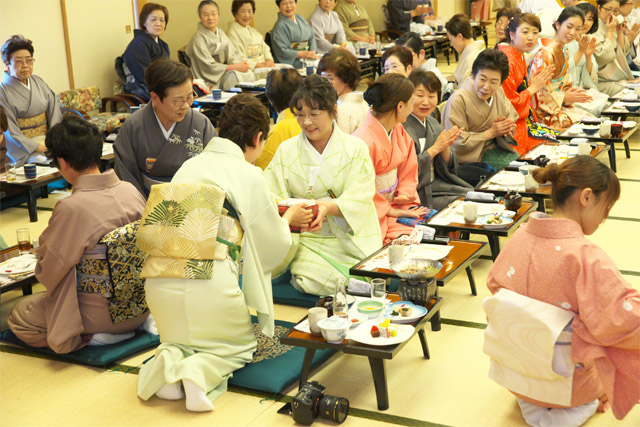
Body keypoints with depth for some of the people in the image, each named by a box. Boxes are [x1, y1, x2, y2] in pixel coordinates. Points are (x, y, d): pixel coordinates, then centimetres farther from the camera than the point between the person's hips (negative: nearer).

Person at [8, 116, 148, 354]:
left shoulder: (70, 209, -25)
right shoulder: (131, 191, -8)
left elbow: (46, 271, -12)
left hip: (100, 314, -7)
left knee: (18, 316, 15)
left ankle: (90, 338, -1)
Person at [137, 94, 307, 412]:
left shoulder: (190, 165, 13)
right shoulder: (248, 175, -2)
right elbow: (273, 245, 5)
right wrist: (287, 219, 29)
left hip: (159, 284, 5)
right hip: (210, 286, -5)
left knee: (181, 337, 32)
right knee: (240, 345, 22)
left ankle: (171, 356, -4)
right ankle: (200, 372, -10)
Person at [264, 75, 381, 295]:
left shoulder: (355, 148, 2)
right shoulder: (286, 151, 7)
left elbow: (358, 202, -8)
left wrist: (329, 207, -29)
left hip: (350, 238, 0)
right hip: (307, 239, 0)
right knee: (314, 281, -27)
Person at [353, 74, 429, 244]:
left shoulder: (399, 132, 6)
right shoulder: (365, 142, -22)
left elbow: (408, 172, 17)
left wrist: (404, 194, -2)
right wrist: (391, 211, -13)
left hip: (395, 203, 8)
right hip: (375, 214, -8)